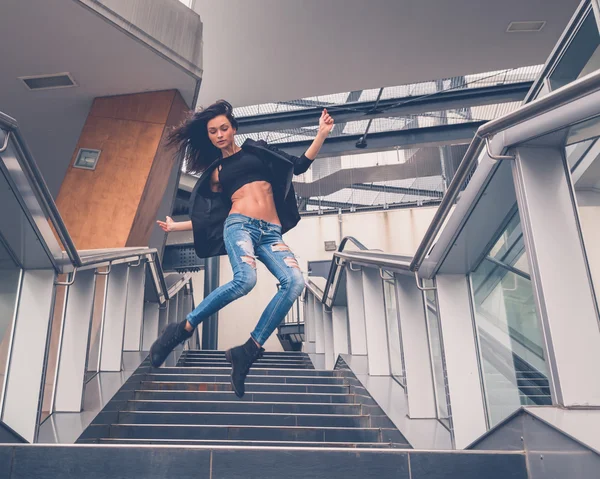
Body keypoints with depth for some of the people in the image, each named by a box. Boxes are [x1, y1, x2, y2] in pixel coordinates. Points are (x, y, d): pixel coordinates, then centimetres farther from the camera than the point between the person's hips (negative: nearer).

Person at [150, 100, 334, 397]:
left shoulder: (257, 150, 22)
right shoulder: (216, 172, 22)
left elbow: (299, 166, 18)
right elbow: (211, 216, 24)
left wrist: (322, 134, 9)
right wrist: (176, 226, 23)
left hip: (271, 233, 2)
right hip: (239, 225, -2)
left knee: (295, 282, -28)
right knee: (245, 279, -36)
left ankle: (248, 351, -21)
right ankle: (183, 330, -19)